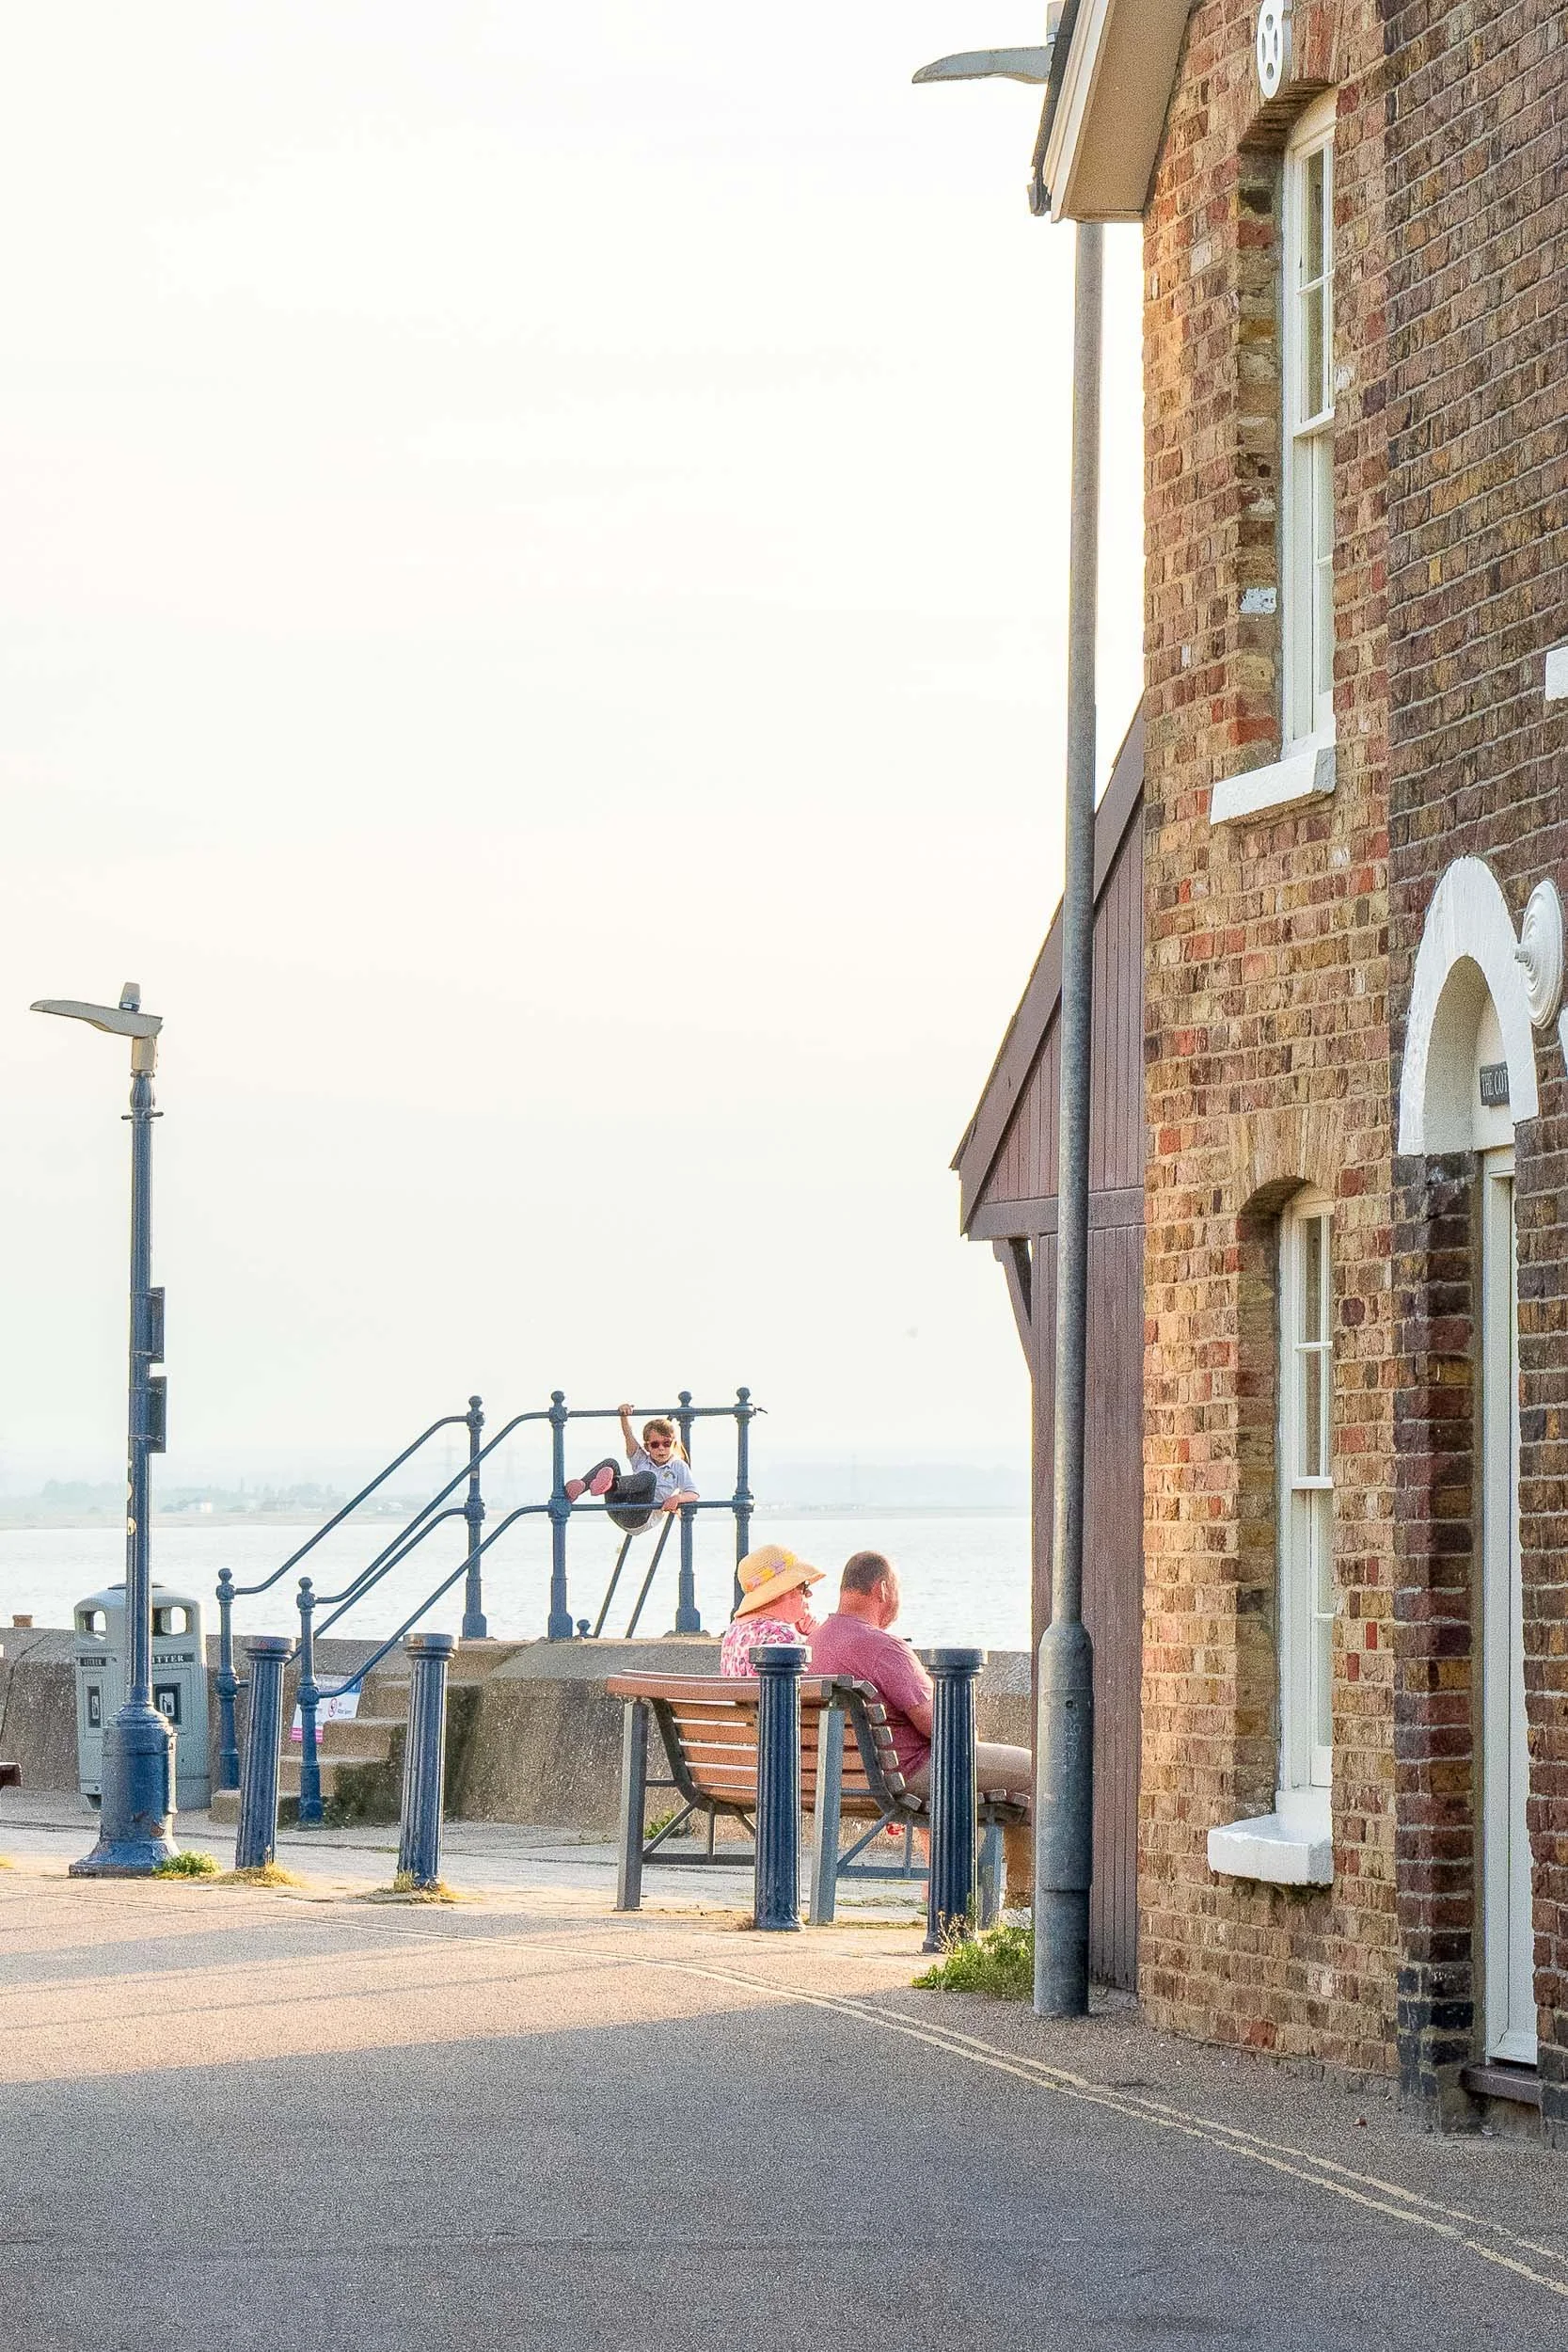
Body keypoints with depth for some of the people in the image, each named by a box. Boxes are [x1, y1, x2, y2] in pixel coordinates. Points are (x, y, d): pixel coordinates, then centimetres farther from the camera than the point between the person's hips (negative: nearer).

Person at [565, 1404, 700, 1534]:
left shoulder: (678, 1466, 13)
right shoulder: (642, 1460, 22)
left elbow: (694, 1495, 1)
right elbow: (629, 1436, 7)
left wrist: (677, 1498, -19)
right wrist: (624, 1416, -11)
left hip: (640, 1520, -4)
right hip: (619, 1515, 4)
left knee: (649, 1477, -28)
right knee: (610, 1463, -14)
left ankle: (612, 1484, -52)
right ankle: (572, 1491, -38)